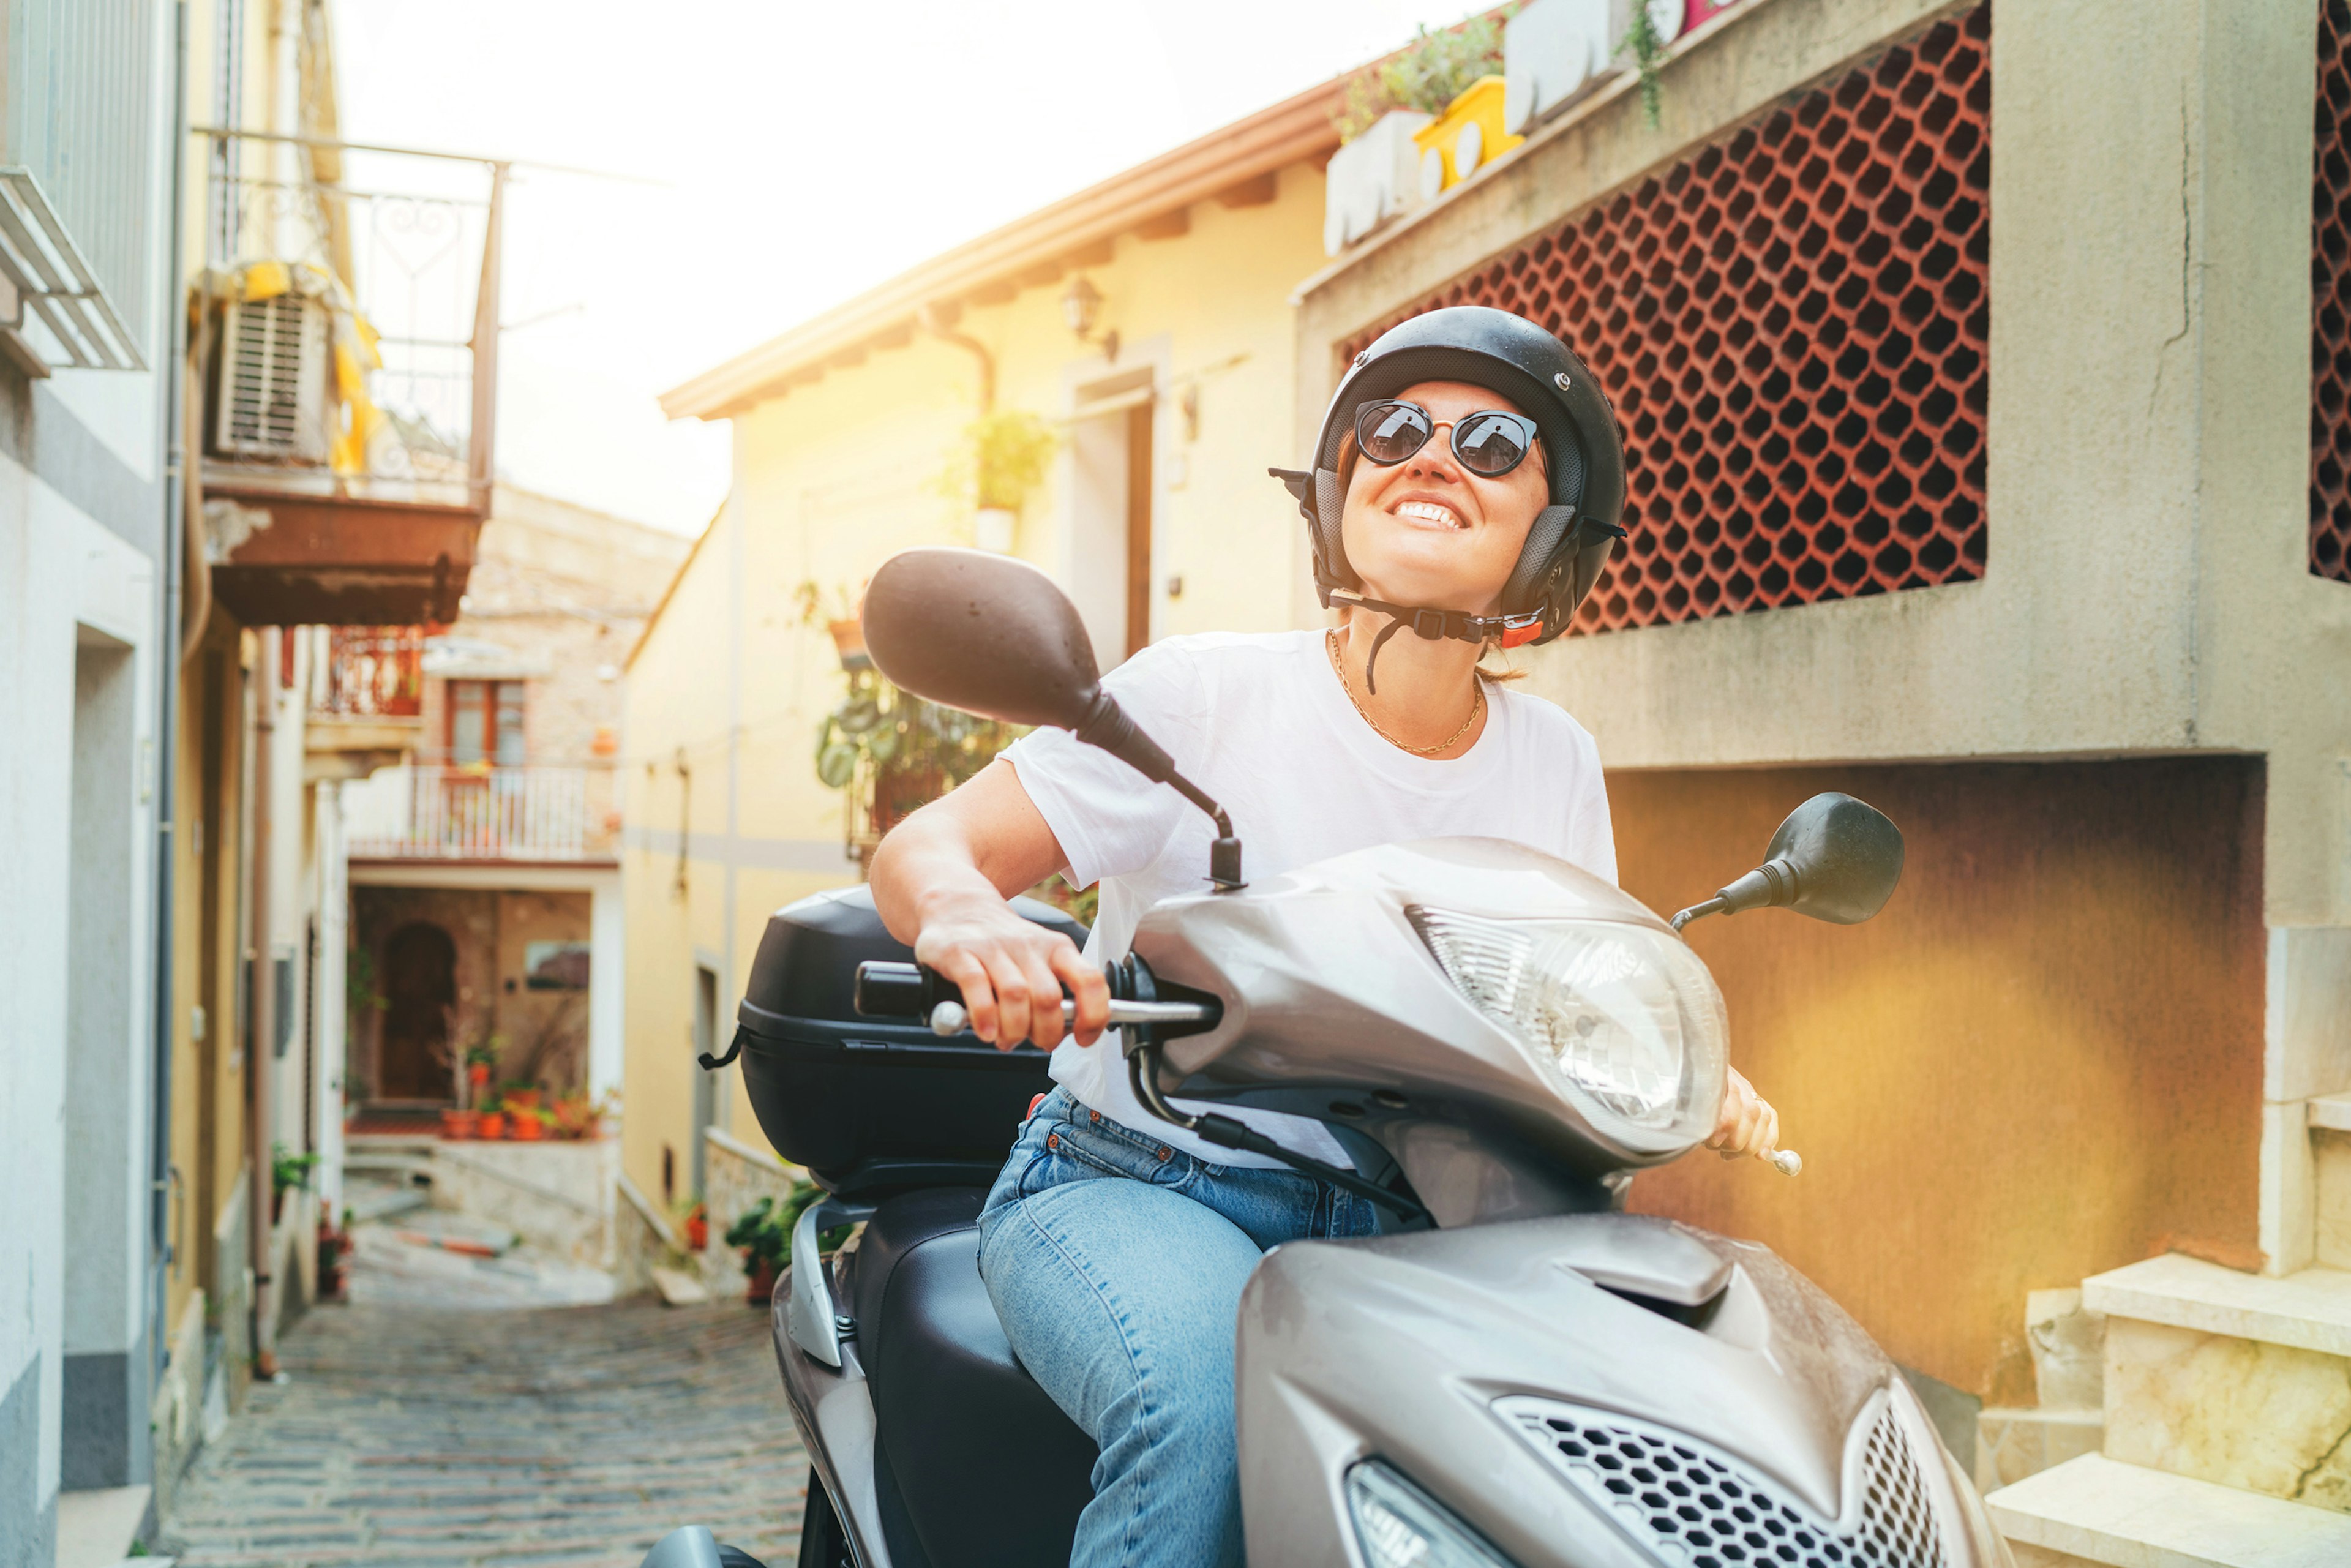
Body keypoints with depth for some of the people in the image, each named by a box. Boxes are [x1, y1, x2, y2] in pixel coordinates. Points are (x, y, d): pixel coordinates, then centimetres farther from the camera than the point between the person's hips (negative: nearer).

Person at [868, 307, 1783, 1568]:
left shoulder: (1555, 764, 4)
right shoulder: (1202, 693, -11)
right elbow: (926, 847, -10)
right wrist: (965, 918, -34)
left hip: (1395, 1223, 5)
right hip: (1133, 1187, -4)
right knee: (1207, 1406, -36)